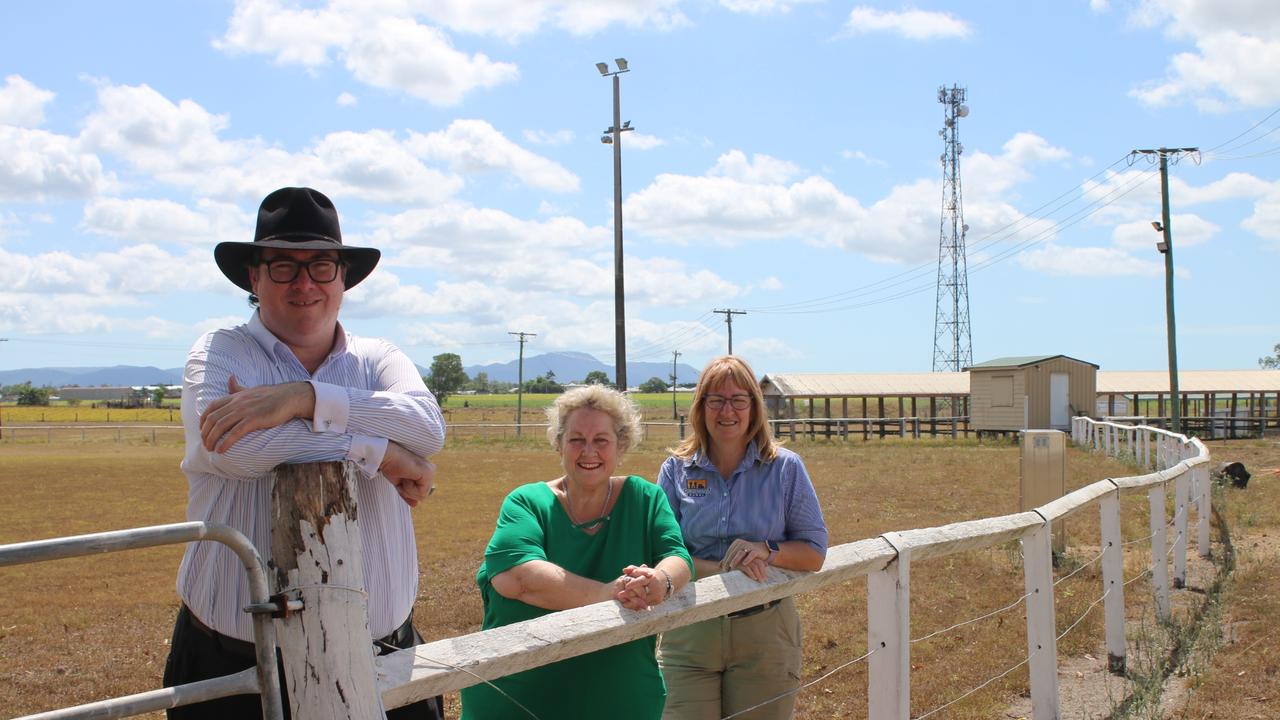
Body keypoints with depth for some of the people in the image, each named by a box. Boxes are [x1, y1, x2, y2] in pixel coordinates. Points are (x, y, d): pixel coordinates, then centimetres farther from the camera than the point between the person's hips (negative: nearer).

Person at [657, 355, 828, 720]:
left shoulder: (785, 468, 0)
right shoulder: (676, 470, 1)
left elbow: (815, 551, 1)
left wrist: (766, 551, -18)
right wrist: (723, 570, -20)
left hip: (765, 634, 0)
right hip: (689, 633, 0)